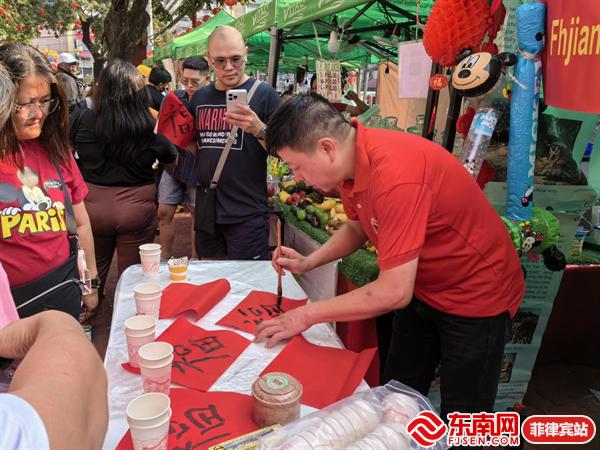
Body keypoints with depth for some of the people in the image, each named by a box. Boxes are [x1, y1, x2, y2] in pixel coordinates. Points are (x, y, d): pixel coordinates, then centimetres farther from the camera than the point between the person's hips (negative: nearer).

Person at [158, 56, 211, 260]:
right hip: (173, 164, 4)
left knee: (198, 216, 8)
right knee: (164, 213, 8)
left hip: (198, 168, -4)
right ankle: (166, 258, 25)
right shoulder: (173, 98, 3)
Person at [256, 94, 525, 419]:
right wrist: (307, 263, -4)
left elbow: (393, 292, -33)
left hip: (476, 294, -7)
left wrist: (307, 315, -22)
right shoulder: (351, 160, -8)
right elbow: (357, 228, 11)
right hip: (422, 289, 8)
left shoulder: (394, 173, -35)